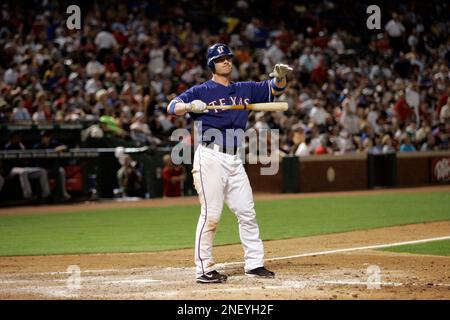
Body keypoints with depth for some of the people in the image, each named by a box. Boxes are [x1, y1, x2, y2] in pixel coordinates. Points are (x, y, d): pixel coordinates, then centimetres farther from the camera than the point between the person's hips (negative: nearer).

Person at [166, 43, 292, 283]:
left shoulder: (244, 90, 16)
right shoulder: (201, 91, 0)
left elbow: (275, 89, 12)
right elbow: (172, 107, -10)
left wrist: (280, 76, -11)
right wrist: (190, 106, -31)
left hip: (234, 160, 6)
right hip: (210, 158, -6)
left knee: (247, 212, 7)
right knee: (211, 214, -9)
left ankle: (254, 264, 14)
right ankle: (204, 269, -4)